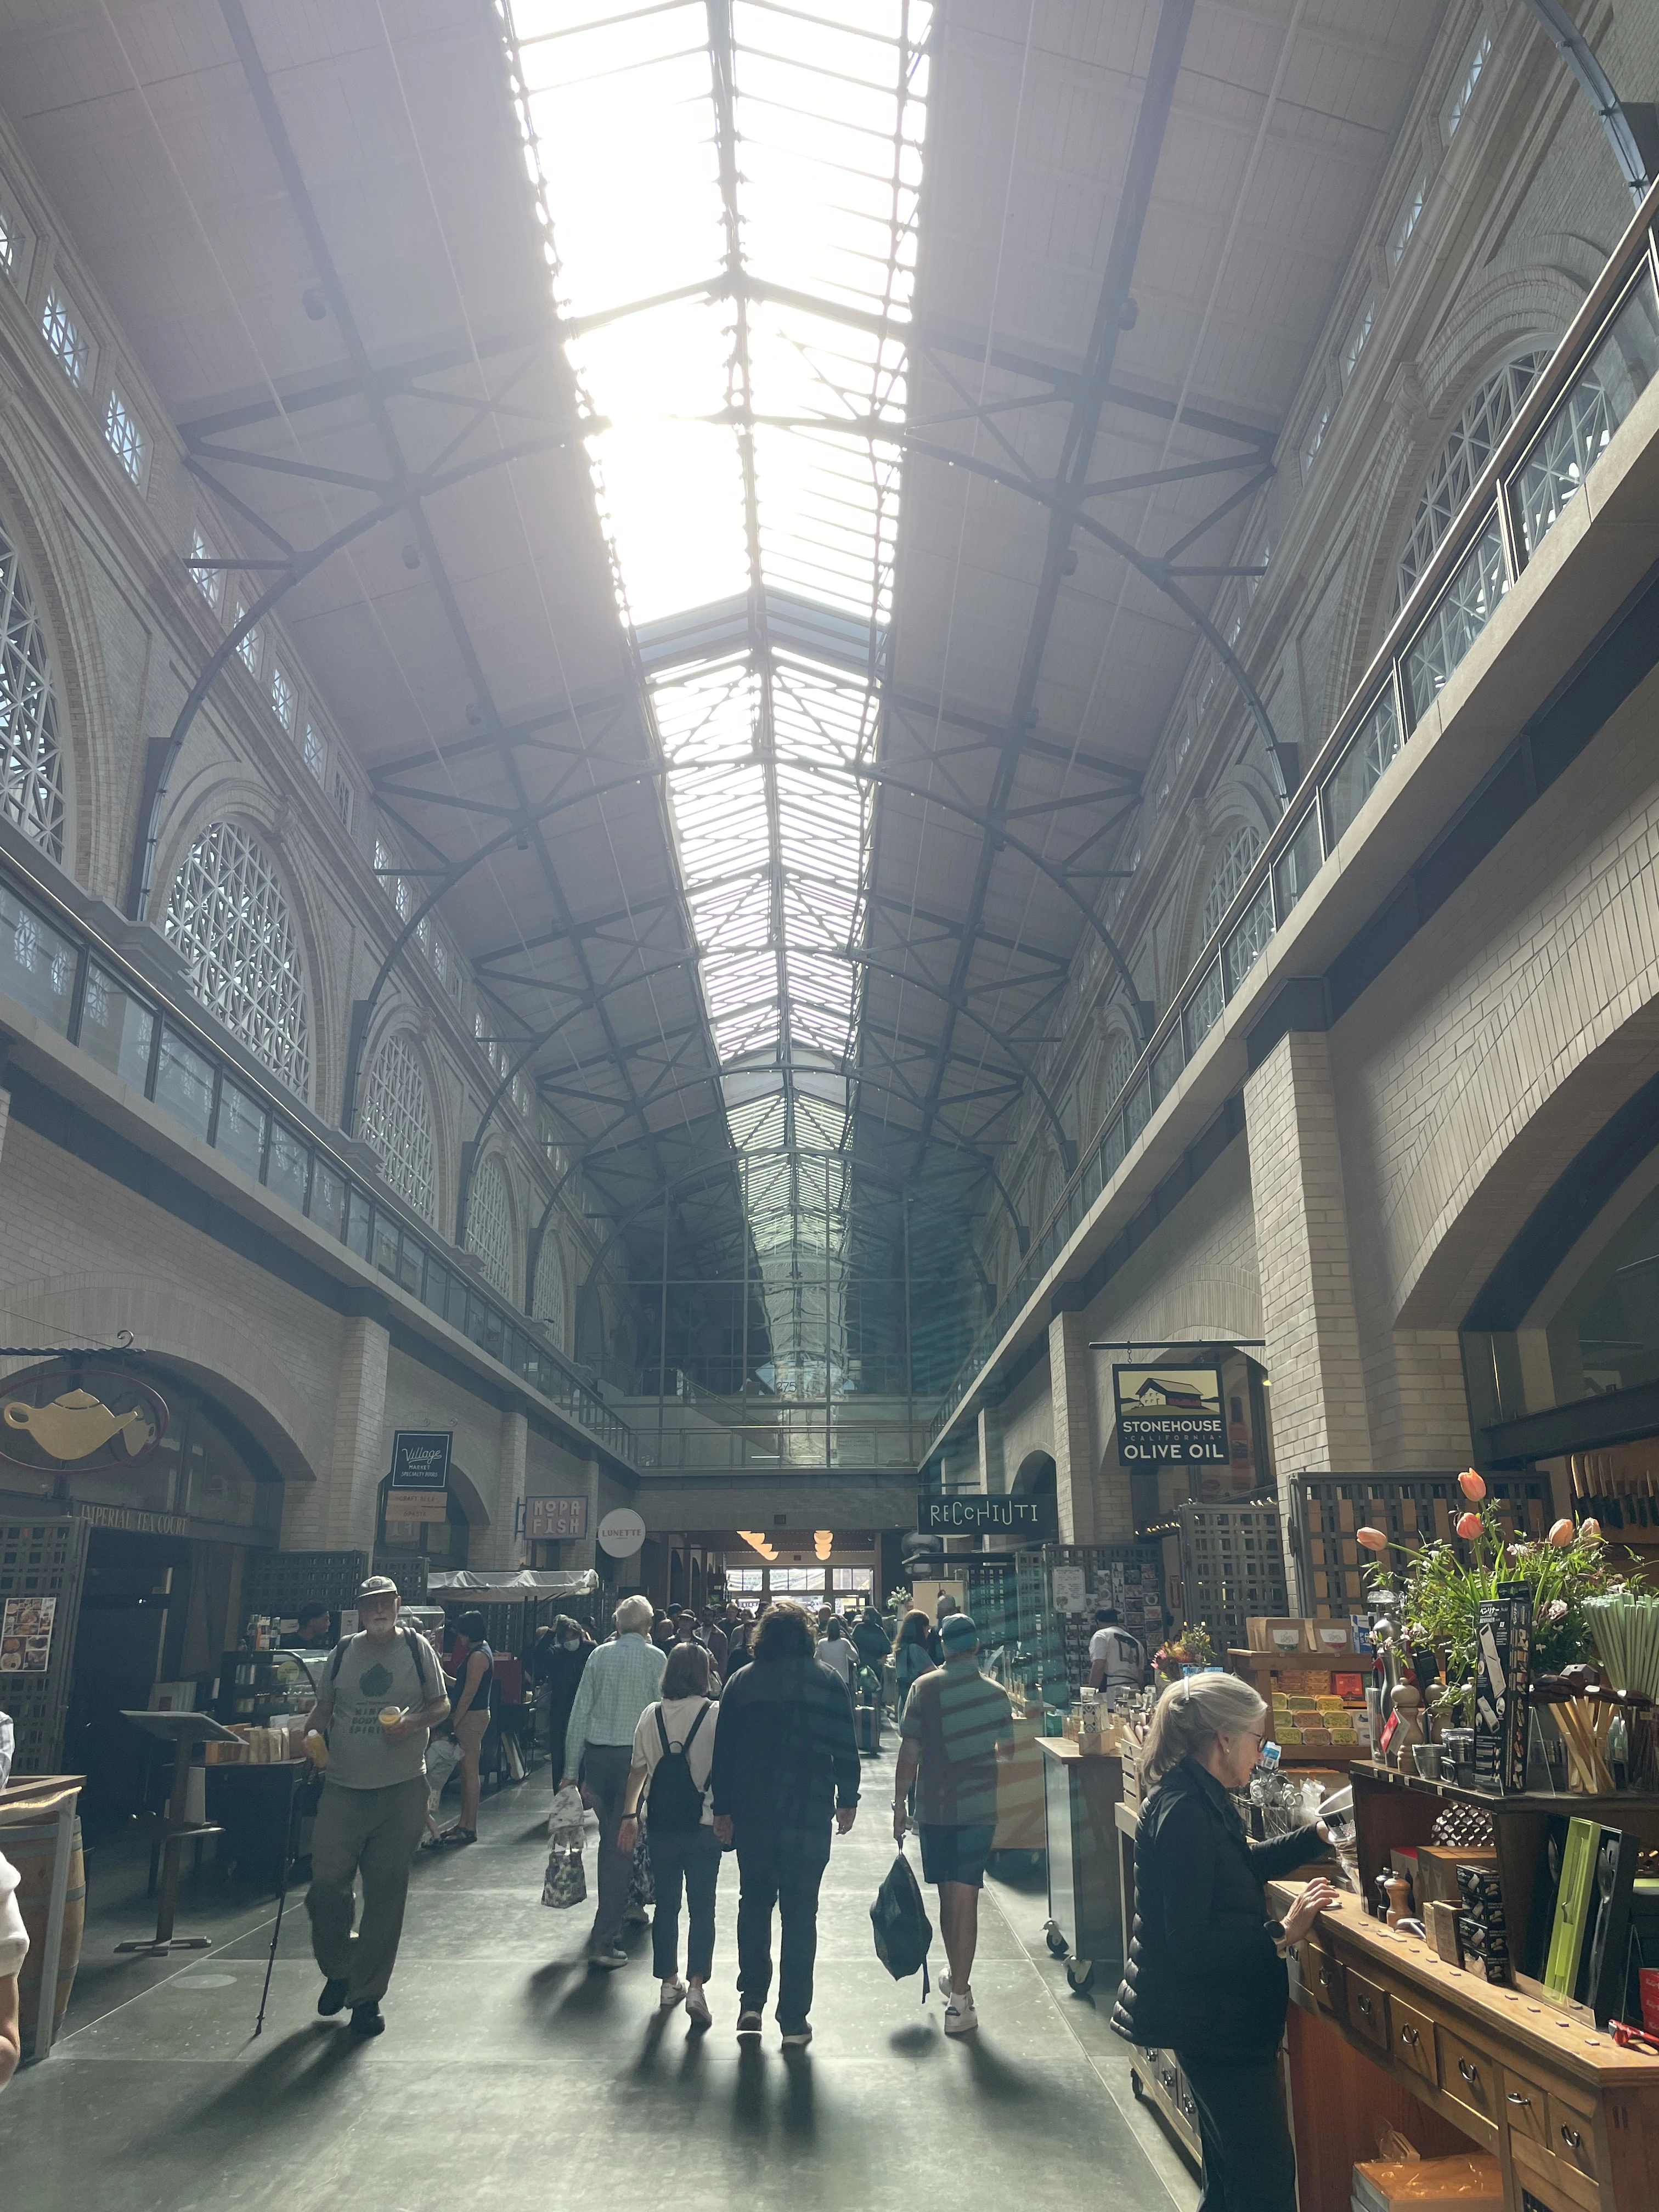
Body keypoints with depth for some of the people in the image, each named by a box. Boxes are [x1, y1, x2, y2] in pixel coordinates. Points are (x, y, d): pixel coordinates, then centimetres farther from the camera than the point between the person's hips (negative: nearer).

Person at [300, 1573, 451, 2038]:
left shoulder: (417, 1648, 2)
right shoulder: (344, 1651, 7)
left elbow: (441, 1705, 5)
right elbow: (324, 1706, 16)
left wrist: (413, 1723, -13)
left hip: (402, 1789, -1)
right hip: (344, 1786, 2)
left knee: (386, 1894, 3)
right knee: (326, 1883, -4)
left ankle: (367, 1995, 18)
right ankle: (338, 1968, 25)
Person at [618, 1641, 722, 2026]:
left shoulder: (651, 1715, 0)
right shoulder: (715, 1715, -9)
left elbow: (638, 1769, 6)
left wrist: (629, 1814, 15)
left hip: (661, 1823, 3)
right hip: (703, 1824, -3)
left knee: (666, 1904, 16)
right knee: (702, 1907, 4)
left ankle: (668, 1981, 26)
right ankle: (696, 1985, -6)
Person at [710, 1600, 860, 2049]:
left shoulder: (741, 1683, 1)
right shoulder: (826, 1682, -5)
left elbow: (723, 1750, 2)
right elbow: (845, 1747, -4)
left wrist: (723, 1809, 10)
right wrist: (848, 1800, 8)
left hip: (751, 1814, 2)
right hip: (809, 1813, -2)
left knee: (753, 1904, 19)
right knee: (800, 1914, 5)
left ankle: (751, 2003, 17)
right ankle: (794, 2020, 7)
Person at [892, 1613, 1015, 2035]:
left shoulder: (926, 1688, -8)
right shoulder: (996, 1694, -4)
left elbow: (910, 1753, -9)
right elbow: (1007, 1750, 7)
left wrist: (900, 1803, 0)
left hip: (934, 1807, 0)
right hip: (979, 1808, 0)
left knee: (947, 1895, 15)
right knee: (966, 1898, 0)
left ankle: (957, 1980, 32)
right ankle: (959, 1995, -3)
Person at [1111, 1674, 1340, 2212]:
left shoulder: (1198, 1799, 6)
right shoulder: (1184, 1812, -26)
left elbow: (1246, 1865, 23)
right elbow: (1192, 1943, -28)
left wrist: (1316, 1835, 24)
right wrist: (1281, 1934, -26)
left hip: (1216, 2014, 11)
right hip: (1210, 2020, -11)